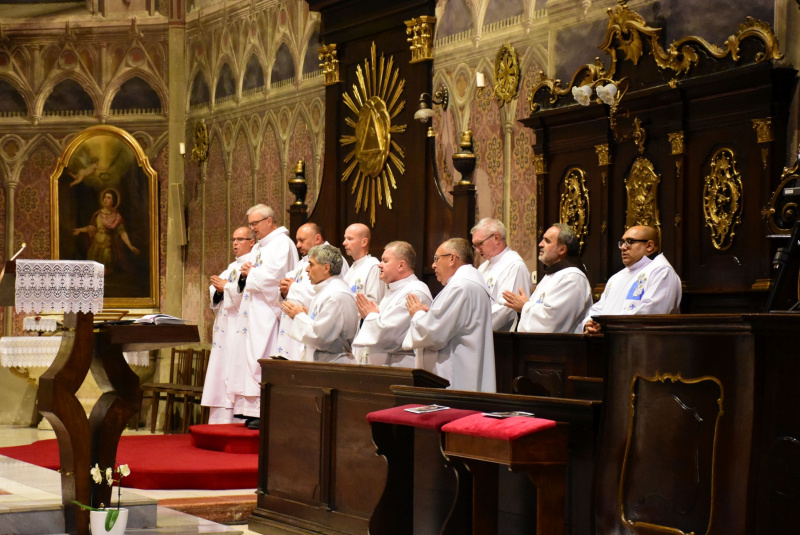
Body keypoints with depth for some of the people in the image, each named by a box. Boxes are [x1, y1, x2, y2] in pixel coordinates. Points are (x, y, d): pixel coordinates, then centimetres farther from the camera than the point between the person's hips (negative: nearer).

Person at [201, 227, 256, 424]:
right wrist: (218, 288, -5)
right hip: (225, 326, 9)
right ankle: (221, 420, 7)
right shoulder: (233, 266, 23)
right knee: (221, 371, 5)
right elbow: (214, 288, 17)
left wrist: (225, 287, -12)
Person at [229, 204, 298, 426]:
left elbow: (273, 276, -20)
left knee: (262, 357, -12)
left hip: (268, 311, -10)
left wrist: (251, 273, -4)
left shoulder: (282, 243, -8)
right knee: (250, 357, 6)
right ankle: (253, 411, 7)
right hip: (254, 312, 10)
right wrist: (245, 275, 3)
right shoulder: (258, 247, 22)